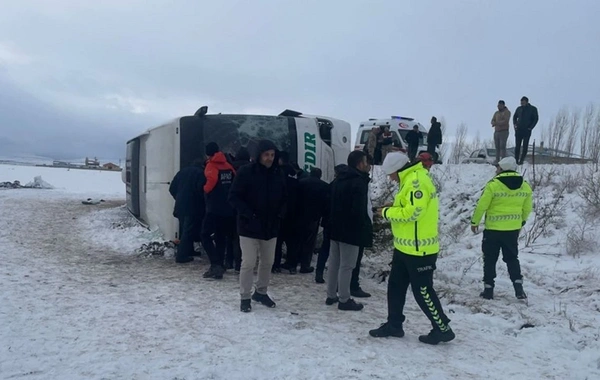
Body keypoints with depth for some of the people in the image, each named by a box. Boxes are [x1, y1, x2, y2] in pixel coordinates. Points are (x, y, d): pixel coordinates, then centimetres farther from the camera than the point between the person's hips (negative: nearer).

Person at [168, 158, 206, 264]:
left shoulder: (182, 171, 14)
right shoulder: (200, 173, -7)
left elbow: (172, 189, 12)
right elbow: (201, 189, -18)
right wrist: (202, 202, -1)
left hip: (180, 206, 7)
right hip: (193, 208, -7)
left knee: (184, 230, 18)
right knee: (189, 231, -4)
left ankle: (188, 251, 26)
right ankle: (181, 255, -6)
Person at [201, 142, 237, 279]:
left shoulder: (211, 166, -7)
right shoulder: (228, 166, 9)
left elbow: (211, 180, -25)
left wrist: (206, 189, -6)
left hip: (214, 208, -6)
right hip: (228, 208, 6)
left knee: (206, 235, 1)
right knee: (221, 236, 15)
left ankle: (216, 264, -10)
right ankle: (220, 265, 16)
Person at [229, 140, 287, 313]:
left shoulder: (278, 173, 3)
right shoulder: (246, 172, -11)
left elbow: (284, 198, 14)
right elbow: (234, 196, -12)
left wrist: (280, 214, -1)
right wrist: (249, 214, -20)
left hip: (271, 227, 5)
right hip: (249, 226, -5)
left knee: (267, 262, 13)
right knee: (248, 263, -1)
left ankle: (261, 292, 31)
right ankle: (245, 297, 14)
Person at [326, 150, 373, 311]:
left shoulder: (338, 179, 12)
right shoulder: (359, 182, -16)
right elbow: (359, 210, -23)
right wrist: (366, 229, -12)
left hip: (336, 228, 9)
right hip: (351, 230, -9)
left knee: (334, 263, 14)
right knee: (346, 266, -1)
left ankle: (331, 295, 23)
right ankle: (344, 299, 6)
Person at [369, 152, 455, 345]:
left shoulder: (416, 181, -20)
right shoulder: (411, 179, 13)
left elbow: (412, 212, -27)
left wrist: (387, 212, -13)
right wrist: (393, 210, 2)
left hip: (418, 249, -11)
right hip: (405, 247, 11)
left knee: (422, 291, 2)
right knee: (395, 286, 16)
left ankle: (442, 329, 18)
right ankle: (394, 325, 28)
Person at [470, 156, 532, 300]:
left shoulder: (493, 185, -16)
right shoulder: (525, 186, 1)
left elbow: (481, 206, -13)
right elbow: (527, 208, 10)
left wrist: (474, 222, 0)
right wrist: (522, 221, 27)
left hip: (493, 229, -4)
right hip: (513, 229, 4)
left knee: (490, 260, 8)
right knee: (512, 259, 18)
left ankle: (488, 290, 12)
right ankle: (518, 288, 10)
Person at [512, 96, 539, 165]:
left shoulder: (533, 109, 1)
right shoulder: (519, 108, 10)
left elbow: (536, 118, 2)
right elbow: (514, 117, 21)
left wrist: (531, 127, -6)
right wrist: (515, 125, 6)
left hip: (527, 131, -3)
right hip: (518, 130, 3)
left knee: (525, 146, -2)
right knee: (517, 146, 1)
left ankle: (521, 160, 1)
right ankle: (516, 160, 5)